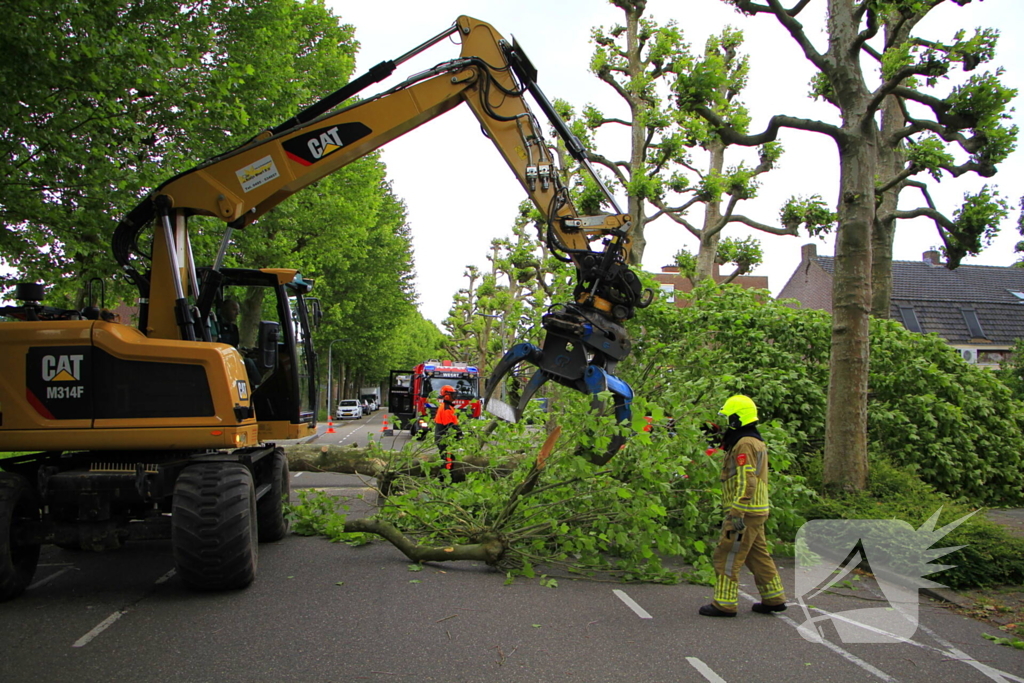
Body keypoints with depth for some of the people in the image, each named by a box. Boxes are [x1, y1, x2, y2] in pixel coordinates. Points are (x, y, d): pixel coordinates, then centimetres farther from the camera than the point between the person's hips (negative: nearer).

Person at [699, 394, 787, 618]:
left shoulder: (744, 444, -15)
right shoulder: (756, 442, 18)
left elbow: (746, 482, -23)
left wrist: (738, 513, -25)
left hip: (745, 512, -10)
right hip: (757, 511, 10)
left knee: (727, 556, -5)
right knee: (758, 555, 16)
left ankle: (724, 604, -2)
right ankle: (774, 599, 22)